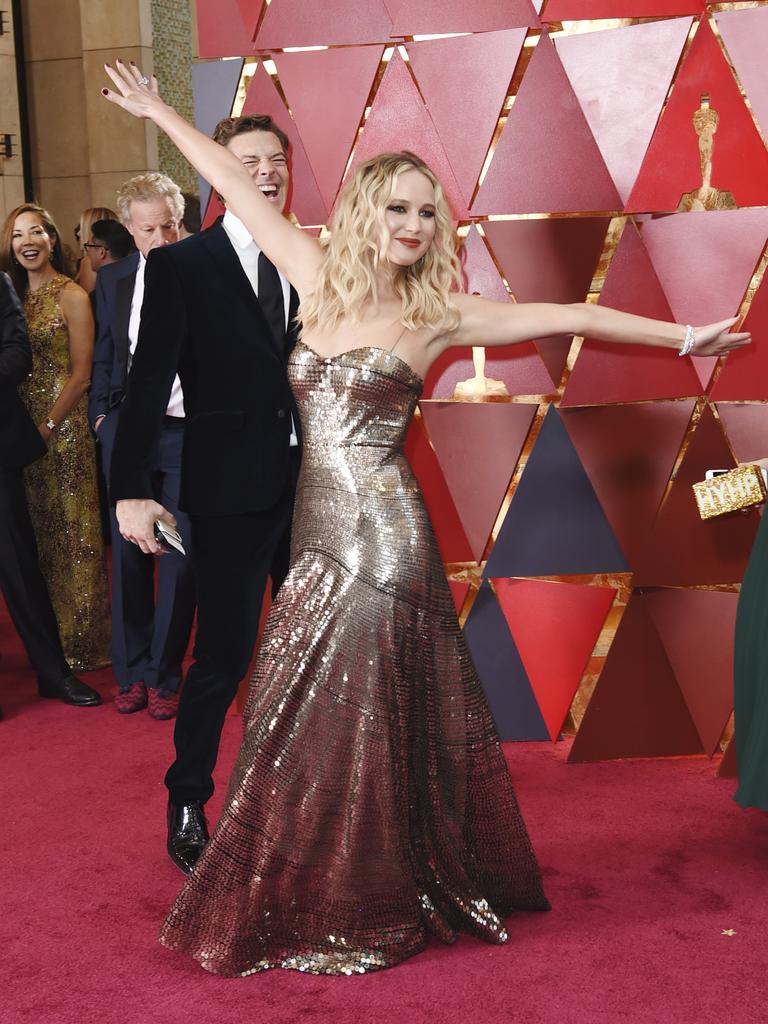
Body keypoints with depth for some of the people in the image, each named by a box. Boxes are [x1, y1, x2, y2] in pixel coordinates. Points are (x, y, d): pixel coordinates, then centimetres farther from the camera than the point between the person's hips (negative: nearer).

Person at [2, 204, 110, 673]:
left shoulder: (72, 296, -7)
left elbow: (81, 374, -10)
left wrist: (47, 426, -14)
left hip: (64, 427, -6)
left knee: (72, 532, 1)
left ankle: (80, 642, 14)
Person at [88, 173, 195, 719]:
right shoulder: (113, 279, 10)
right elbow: (105, 356, 17)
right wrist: (102, 413, 10)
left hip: (187, 432, -4)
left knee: (180, 557, 3)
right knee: (128, 553, 9)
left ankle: (164, 675, 16)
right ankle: (132, 671, 22)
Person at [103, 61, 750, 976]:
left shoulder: (438, 313, -1)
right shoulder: (318, 279, 9)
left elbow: (565, 317, -2)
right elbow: (241, 189, 15)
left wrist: (682, 335, -5)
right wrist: (160, 112, 26)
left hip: (381, 538, -4)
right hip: (319, 533, 4)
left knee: (354, 722, 0)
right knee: (312, 723, 11)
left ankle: (360, 918, 18)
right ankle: (307, 905, 29)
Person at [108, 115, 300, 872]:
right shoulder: (180, 265, -4)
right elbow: (149, 383, -10)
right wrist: (131, 488, -18)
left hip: (311, 484, 4)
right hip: (231, 490, -4)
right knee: (223, 656, 3)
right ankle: (187, 805, 24)